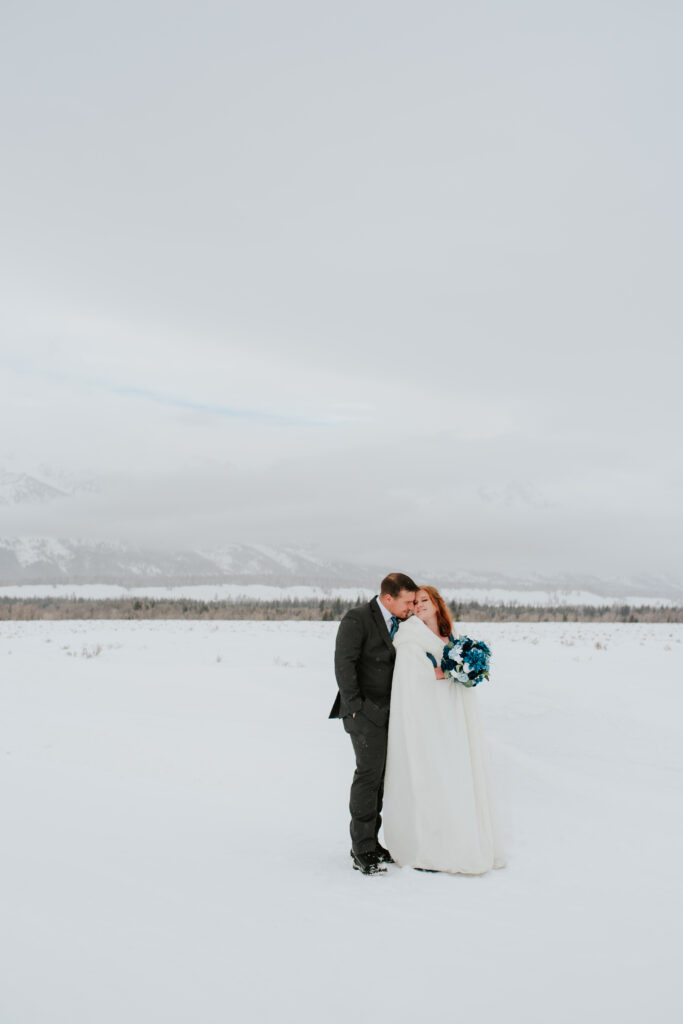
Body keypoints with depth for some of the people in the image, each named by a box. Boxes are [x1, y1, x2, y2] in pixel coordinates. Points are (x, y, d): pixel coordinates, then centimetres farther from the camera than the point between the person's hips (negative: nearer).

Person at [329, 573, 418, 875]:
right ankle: (363, 850, -5)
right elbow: (344, 663, -15)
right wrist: (355, 707, -17)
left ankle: (368, 843, 14)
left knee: (382, 774, 5)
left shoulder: (399, 623, 12)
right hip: (365, 710, -7)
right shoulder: (357, 619, -10)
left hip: (388, 711, 7)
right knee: (370, 771, -12)